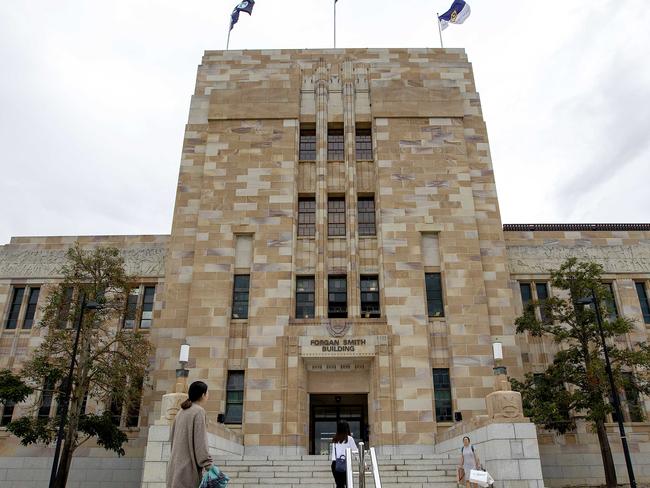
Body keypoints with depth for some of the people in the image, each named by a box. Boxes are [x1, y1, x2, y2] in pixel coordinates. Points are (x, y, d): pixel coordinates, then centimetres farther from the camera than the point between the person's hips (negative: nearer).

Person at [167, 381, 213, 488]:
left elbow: (173, 438, 17)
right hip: (189, 464, -8)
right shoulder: (199, 411, -10)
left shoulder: (181, 411, 13)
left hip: (176, 464, 8)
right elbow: (200, 441, -17)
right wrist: (208, 465, -17)